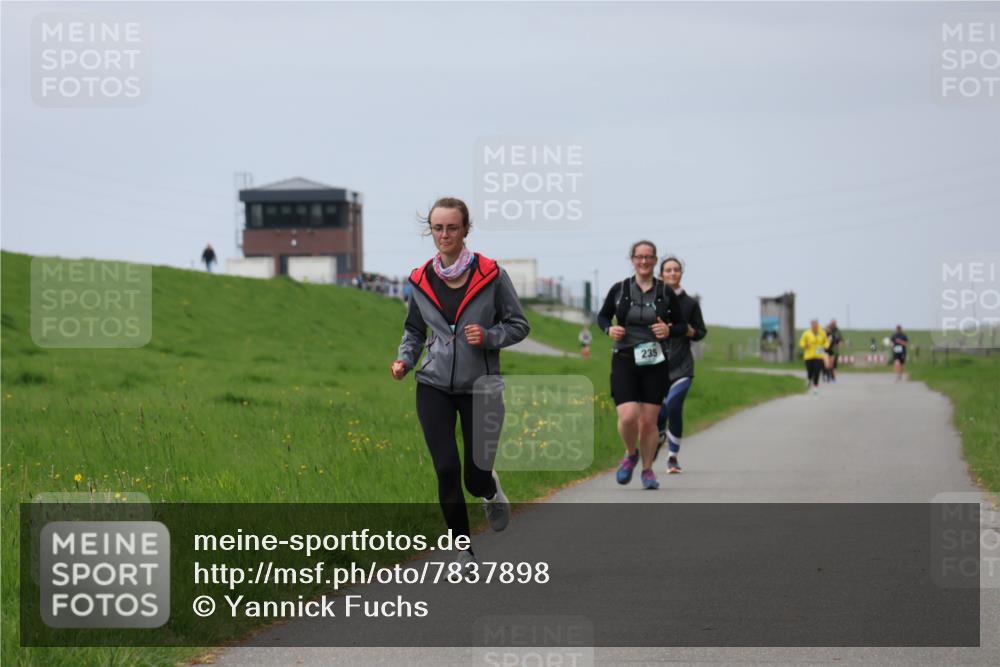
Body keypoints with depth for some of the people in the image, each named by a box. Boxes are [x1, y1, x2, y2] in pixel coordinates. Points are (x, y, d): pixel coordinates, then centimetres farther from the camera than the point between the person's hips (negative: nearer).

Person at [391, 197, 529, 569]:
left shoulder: (490, 275, -7)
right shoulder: (421, 280, 2)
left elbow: (519, 325, 1)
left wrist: (488, 337, -18)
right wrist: (405, 360, -3)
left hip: (481, 386, -2)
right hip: (435, 386, 2)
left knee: (475, 478, -2)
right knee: (446, 470, -7)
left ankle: (491, 490, 38)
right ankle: (463, 549, 9)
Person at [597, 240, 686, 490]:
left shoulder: (666, 293, 3)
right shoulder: (619, 290, 2)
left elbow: (682, 326, 10)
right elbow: (602, 316, 15)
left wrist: (669, 330, -11)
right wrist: (609, 329, -6)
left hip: (655, 364, 1)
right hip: (624, 360, -1)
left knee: (648, 421, 2)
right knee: (628, 417, -17)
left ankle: (647, 470, 21)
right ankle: (631, 454, 14)